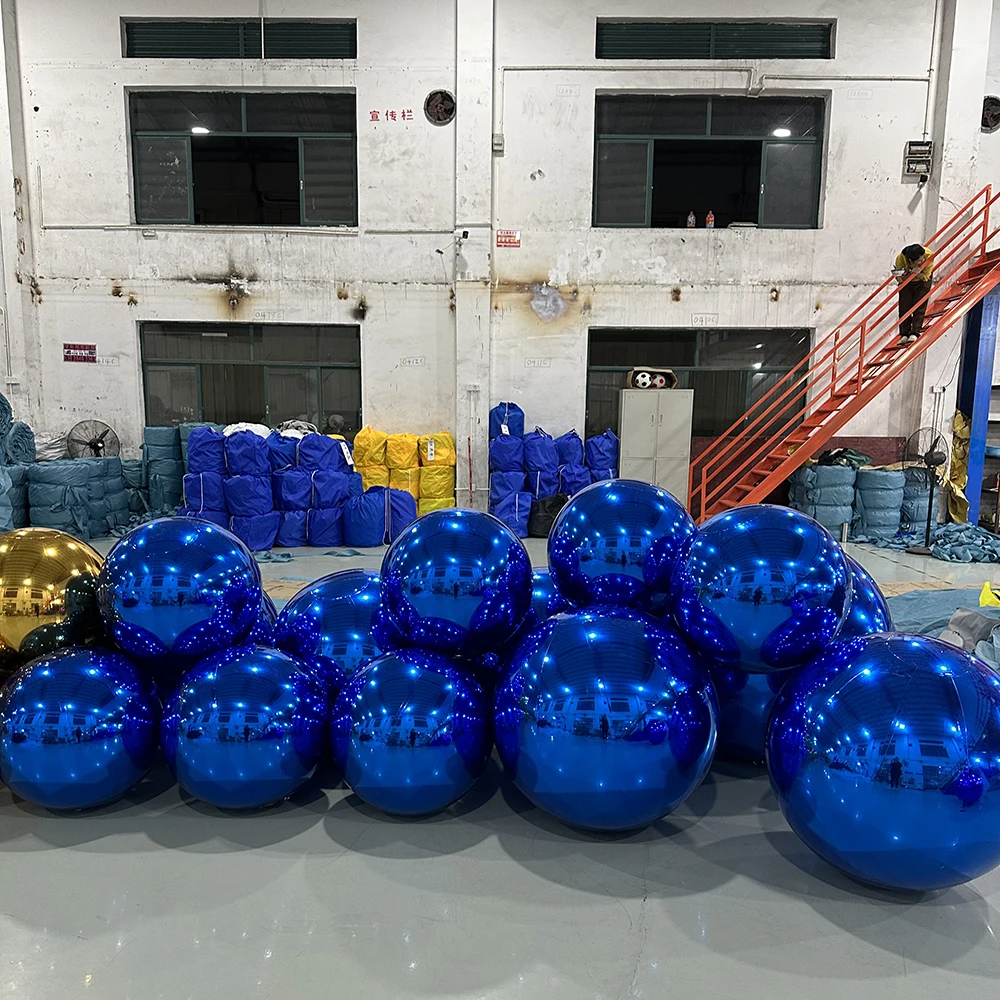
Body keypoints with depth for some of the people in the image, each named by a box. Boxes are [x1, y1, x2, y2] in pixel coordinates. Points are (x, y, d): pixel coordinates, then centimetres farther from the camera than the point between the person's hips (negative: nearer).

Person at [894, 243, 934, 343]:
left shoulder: (929, 256, -34)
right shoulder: (900, 258, -34)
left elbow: (925, 276, -25)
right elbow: (899, 279, -24)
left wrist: (916, 273, -42)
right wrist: (910, 273, -42)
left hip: (922, 281, -1)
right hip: (906, 282, 1)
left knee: (919, 306, -9)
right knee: (904, 307, -5)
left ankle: (914, 333, -7)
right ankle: (904, 334, 1)